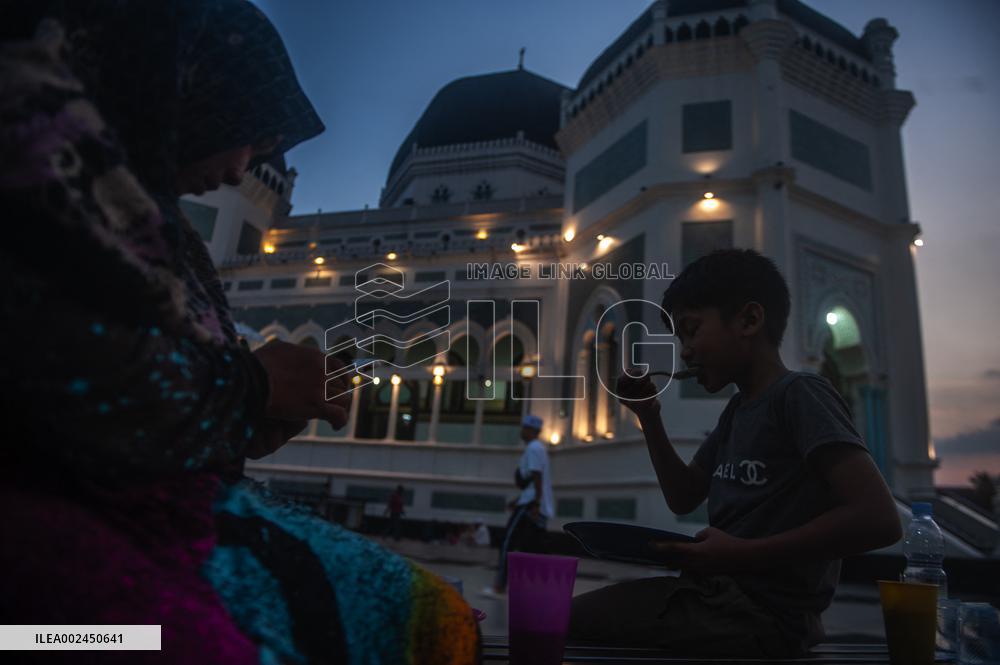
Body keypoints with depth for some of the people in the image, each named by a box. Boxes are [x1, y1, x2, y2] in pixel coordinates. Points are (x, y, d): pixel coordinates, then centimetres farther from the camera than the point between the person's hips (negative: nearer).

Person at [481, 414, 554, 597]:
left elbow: (536, 478, -19)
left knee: (508, 543, -5)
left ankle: (499, 586, -4)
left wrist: (535, 504, -25)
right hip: (541, 508, 10)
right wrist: (519, 500, 26)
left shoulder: (533, 448, -10)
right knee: (534, 547, 10)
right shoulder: (538, 448, 21)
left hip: (530, 505, -10)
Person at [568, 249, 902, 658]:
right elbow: (683, 499, 17)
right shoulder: (736, 409, 12)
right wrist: (648, 416, 5)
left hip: (760, 615, -8)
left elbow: (879, 519, -23)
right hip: (717, 592, 8)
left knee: (571, 621, -13)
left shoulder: (799, 395, -14)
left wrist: (744, 555, -25)